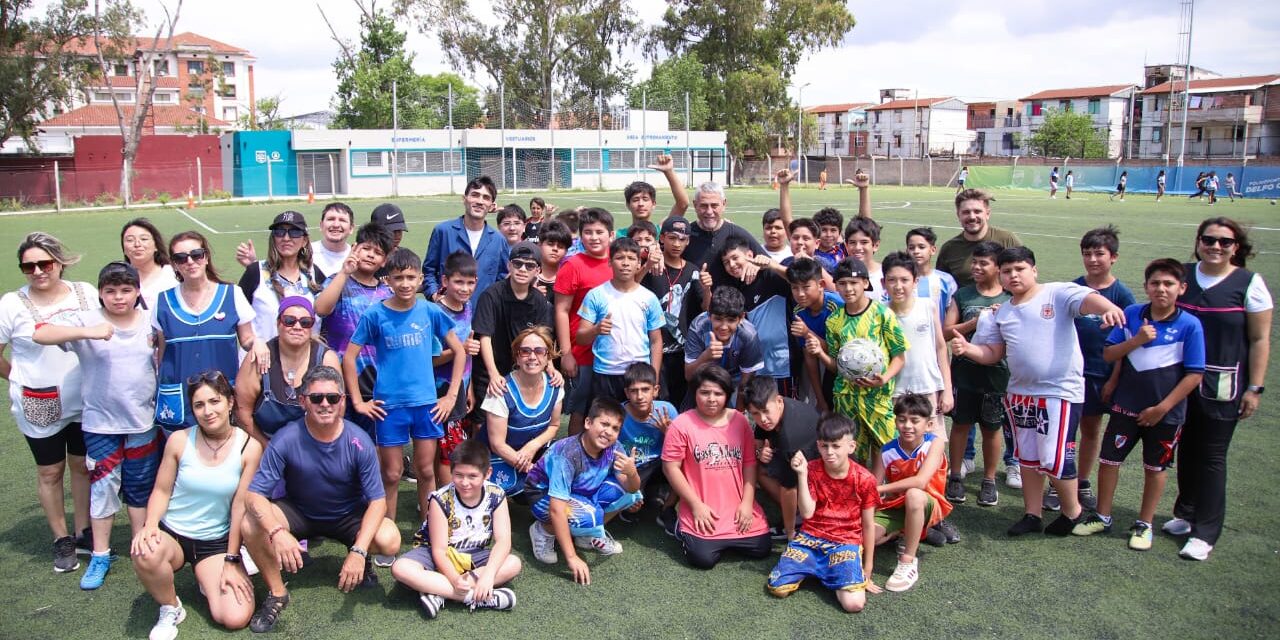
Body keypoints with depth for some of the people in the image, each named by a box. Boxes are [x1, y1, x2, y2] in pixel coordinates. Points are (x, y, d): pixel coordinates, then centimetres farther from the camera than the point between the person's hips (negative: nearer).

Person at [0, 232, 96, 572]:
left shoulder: (86, 293, -4)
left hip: (85, 401, 2)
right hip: (40, 407, -2)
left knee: (84, 466, 14)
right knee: (50, 472, 11)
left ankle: (83, 534, 30)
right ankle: (62, 540, 26)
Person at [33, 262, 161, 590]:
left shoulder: (151, 322, -1)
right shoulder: (88, 321, -9)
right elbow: (40, 334, -23)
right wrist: (87, 332, -35)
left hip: (143, 421, 2)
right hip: (101, 424, -2)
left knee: (140, 488, 14)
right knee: (103, 488, 5)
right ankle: (100, 555, 20)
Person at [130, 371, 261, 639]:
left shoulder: (249, 447, -10)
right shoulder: (179, 440, -6)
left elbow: (240, 507, -8)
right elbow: (161, 491, 0)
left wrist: (231, 562, -7)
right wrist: (149, 526, -19)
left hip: (217, 542, 0)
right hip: (172, 533, 1)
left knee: (236, 618, -17)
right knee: (145, 554, -37)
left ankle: (208, 580, 18)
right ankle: (170, 609, -4)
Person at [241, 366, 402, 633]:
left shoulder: (359, 442, -23)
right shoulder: (286, 440, -23)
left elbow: (377, 500, -20)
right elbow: (254, 494, -25)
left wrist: (359, 551, -34)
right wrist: (277, 532, -46)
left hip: (348, 516, 0)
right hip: (298, 512, 1)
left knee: (389, 541, -27)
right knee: (250, 526, -28)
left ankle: (361, 562, 12)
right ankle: (276, 592, -2)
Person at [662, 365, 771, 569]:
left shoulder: (739, 421, 3)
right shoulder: (681, 425, -9)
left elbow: (749, 462, 6)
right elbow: (671, 467, -8)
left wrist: (747, 503, -2)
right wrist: (696, 505, -10)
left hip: (739, 510, 4)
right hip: (702, 512, -4)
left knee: (761, 549, -4)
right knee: (703, 558, -17)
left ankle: (726, 541, 24)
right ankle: (685, 531, 16)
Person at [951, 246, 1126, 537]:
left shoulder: (1057, 294, -7)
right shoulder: (1001, 314, 9)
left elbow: (1087, 298, -25)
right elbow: (992, 353, 11)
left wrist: (1109, 308, -47)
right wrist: (967, 348, -9)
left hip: (1060, 391, -6)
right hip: (1020, 393, 6)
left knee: (1054, 459, -5)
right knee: (1028, 458, 15)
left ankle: (1072, 511, 21)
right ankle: (1032, 515, 29)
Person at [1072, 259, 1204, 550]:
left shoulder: (1190, 325, -13)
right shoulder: (1131, 314, -5)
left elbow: (1194, 374, -11)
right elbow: (1108, 354, -2)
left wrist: (1162, 408, -13)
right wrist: (1136, 340, -20)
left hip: (1164, 413, -2)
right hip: (1126, 406, 2)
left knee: (1155, 467, 14)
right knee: (1108, 459, 7)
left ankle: (1144, 524, 30)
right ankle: (1102, 517, 25)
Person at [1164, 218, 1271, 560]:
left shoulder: (1249, 283, -6)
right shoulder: (1182, 275, 3)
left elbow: (1260, 340, -4)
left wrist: (1254, 388, -8)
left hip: (1223, 386, -3)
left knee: (1211, 456, 0)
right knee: (1186, 450, 13)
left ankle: (1205, 533, 9)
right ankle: (1186, 515, 30)